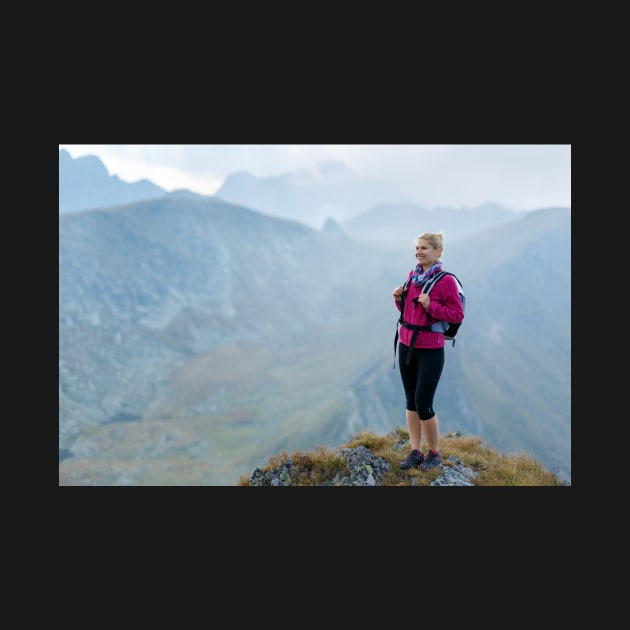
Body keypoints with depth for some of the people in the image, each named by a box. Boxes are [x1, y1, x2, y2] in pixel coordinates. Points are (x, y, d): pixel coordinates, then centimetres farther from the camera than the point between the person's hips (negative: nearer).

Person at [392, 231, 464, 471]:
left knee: (423, 404, -3)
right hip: (406, 346, 6)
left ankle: (434, 454, 17)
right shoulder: (412, 275, 8)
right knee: (410, 401, 10)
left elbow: (458, 315, -12)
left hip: (431, 350, -6)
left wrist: (430, 306, -22)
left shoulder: (446, 280, -11)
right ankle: (416, 451, 21)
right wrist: (399, 299, -2)